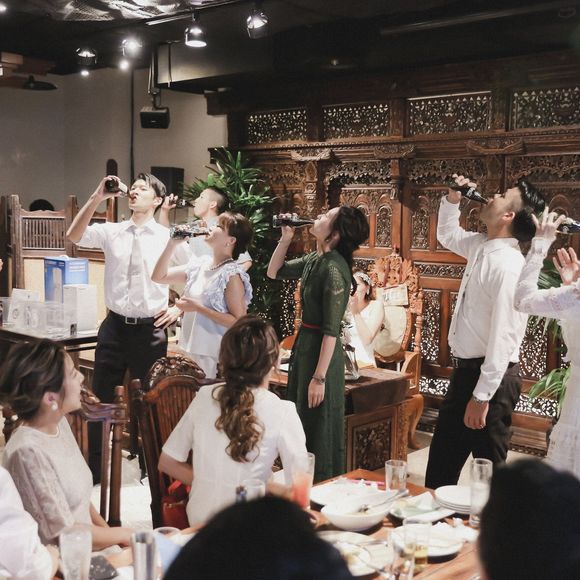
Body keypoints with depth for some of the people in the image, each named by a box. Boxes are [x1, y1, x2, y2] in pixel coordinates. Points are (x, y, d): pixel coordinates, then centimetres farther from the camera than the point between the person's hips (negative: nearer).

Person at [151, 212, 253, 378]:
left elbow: (238, 321, -17)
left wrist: (198, 308, -18)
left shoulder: (232, 274, -14)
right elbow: (158, 277, 12)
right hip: (190, 351, 7)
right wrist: (173, 243, 2)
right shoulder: (199, 265, 6)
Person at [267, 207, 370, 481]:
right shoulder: (314, 259, 4)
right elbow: (274, 272, 19)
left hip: (321, 351, -9)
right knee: (301, 426, 20)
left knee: (318, 430, 5)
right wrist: (285, 239, 4)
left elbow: (331, 330, -22)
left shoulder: (334, 269, -21)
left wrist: (319, 377, -22)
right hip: (304, 345, 9)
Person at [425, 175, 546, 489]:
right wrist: (452, 200, 12)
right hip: (465, 369, 9)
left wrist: (481, 397, -23)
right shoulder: (480, 246, 5)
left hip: (490, 376, -9)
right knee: (440, 465, 19)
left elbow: (503, 338, -25)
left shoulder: (507, 265, -22)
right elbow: (447, 234, 29)